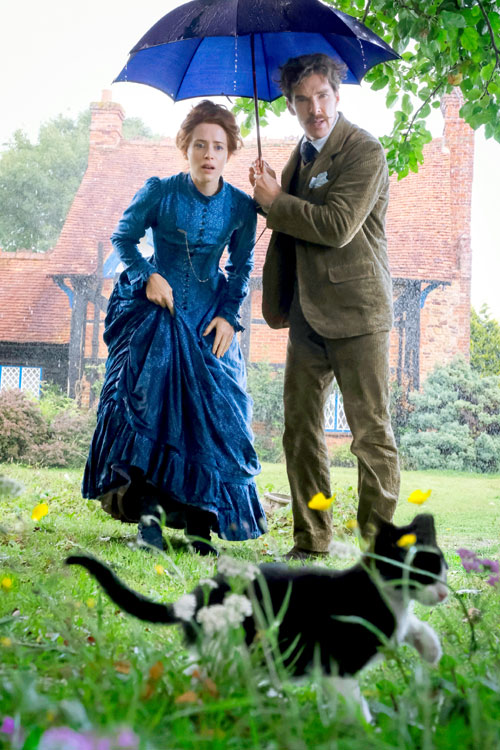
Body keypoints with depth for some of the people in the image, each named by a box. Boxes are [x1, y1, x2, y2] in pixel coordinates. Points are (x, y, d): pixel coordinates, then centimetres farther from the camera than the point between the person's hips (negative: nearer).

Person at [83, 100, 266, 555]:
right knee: (148, 396, -16)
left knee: (212, 411, -6)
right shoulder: (159, 192, -7)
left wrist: (229, 315, -3)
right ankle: (147, 513, -9)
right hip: (155, 310, -2)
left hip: (209, 318, 2)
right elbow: (123, 237, 5)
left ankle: (199, 522, 3)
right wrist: (147, 275, -10)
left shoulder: (241, 207, -2)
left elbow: (241, 267, 9)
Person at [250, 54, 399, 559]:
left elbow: (338, 226, -19)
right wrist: (274, 302, 13)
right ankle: (311, 542, 19)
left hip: (355, 312, -7)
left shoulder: (364, 151, -8)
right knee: (300, 431, 9)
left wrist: (274, 202, -9)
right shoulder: (301, 154, 17)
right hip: (308, 317, 8)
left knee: (371, 433, -3)